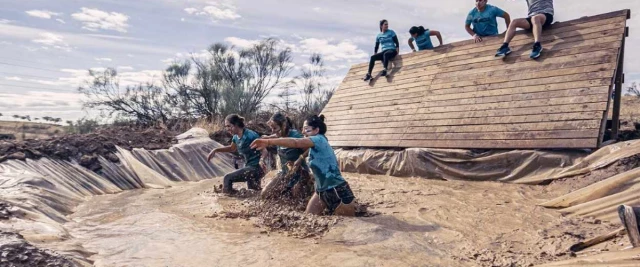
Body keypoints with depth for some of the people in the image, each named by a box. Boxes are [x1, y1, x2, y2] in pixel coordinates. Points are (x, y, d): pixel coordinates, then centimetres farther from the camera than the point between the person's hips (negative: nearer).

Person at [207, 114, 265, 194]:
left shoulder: (250, 135, -22)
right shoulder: (236, 137, 4)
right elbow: (232, 148, 26)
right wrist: (215, 150, 17)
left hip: (255, 168, -9)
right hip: (249, 167, 9)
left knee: (228, 178, -12)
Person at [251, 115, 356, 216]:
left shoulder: (319, 140, -19)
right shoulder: (315, 145, 12)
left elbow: (295, 142, -31)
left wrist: (268, 142, -37)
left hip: (337, 190, -9)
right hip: (322, 189, 9)